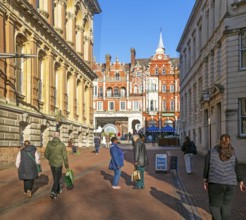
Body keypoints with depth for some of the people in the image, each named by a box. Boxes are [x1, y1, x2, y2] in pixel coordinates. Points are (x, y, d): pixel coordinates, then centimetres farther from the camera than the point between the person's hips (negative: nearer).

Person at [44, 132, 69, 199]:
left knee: (55, 177, 22)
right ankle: (53, 193, -9)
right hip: (59, 164, -4)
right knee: (57, 179, 4)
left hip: (51, 164, 4)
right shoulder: (62, 145, -17)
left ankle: (58, 190, 38)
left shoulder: (49, 144, -8)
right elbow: (65, 156, -13)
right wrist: (66, 164, 1)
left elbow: (46, 154, 1)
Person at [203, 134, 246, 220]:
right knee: (226, 207, 15)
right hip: (230, 184, 2)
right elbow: (236, 170, 5)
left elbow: (206, 168, -2)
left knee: (214, 206, 8)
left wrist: (205, 181, 7)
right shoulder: (233, 154, 3)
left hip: (216, 183, -2)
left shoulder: (211, 152, -1)